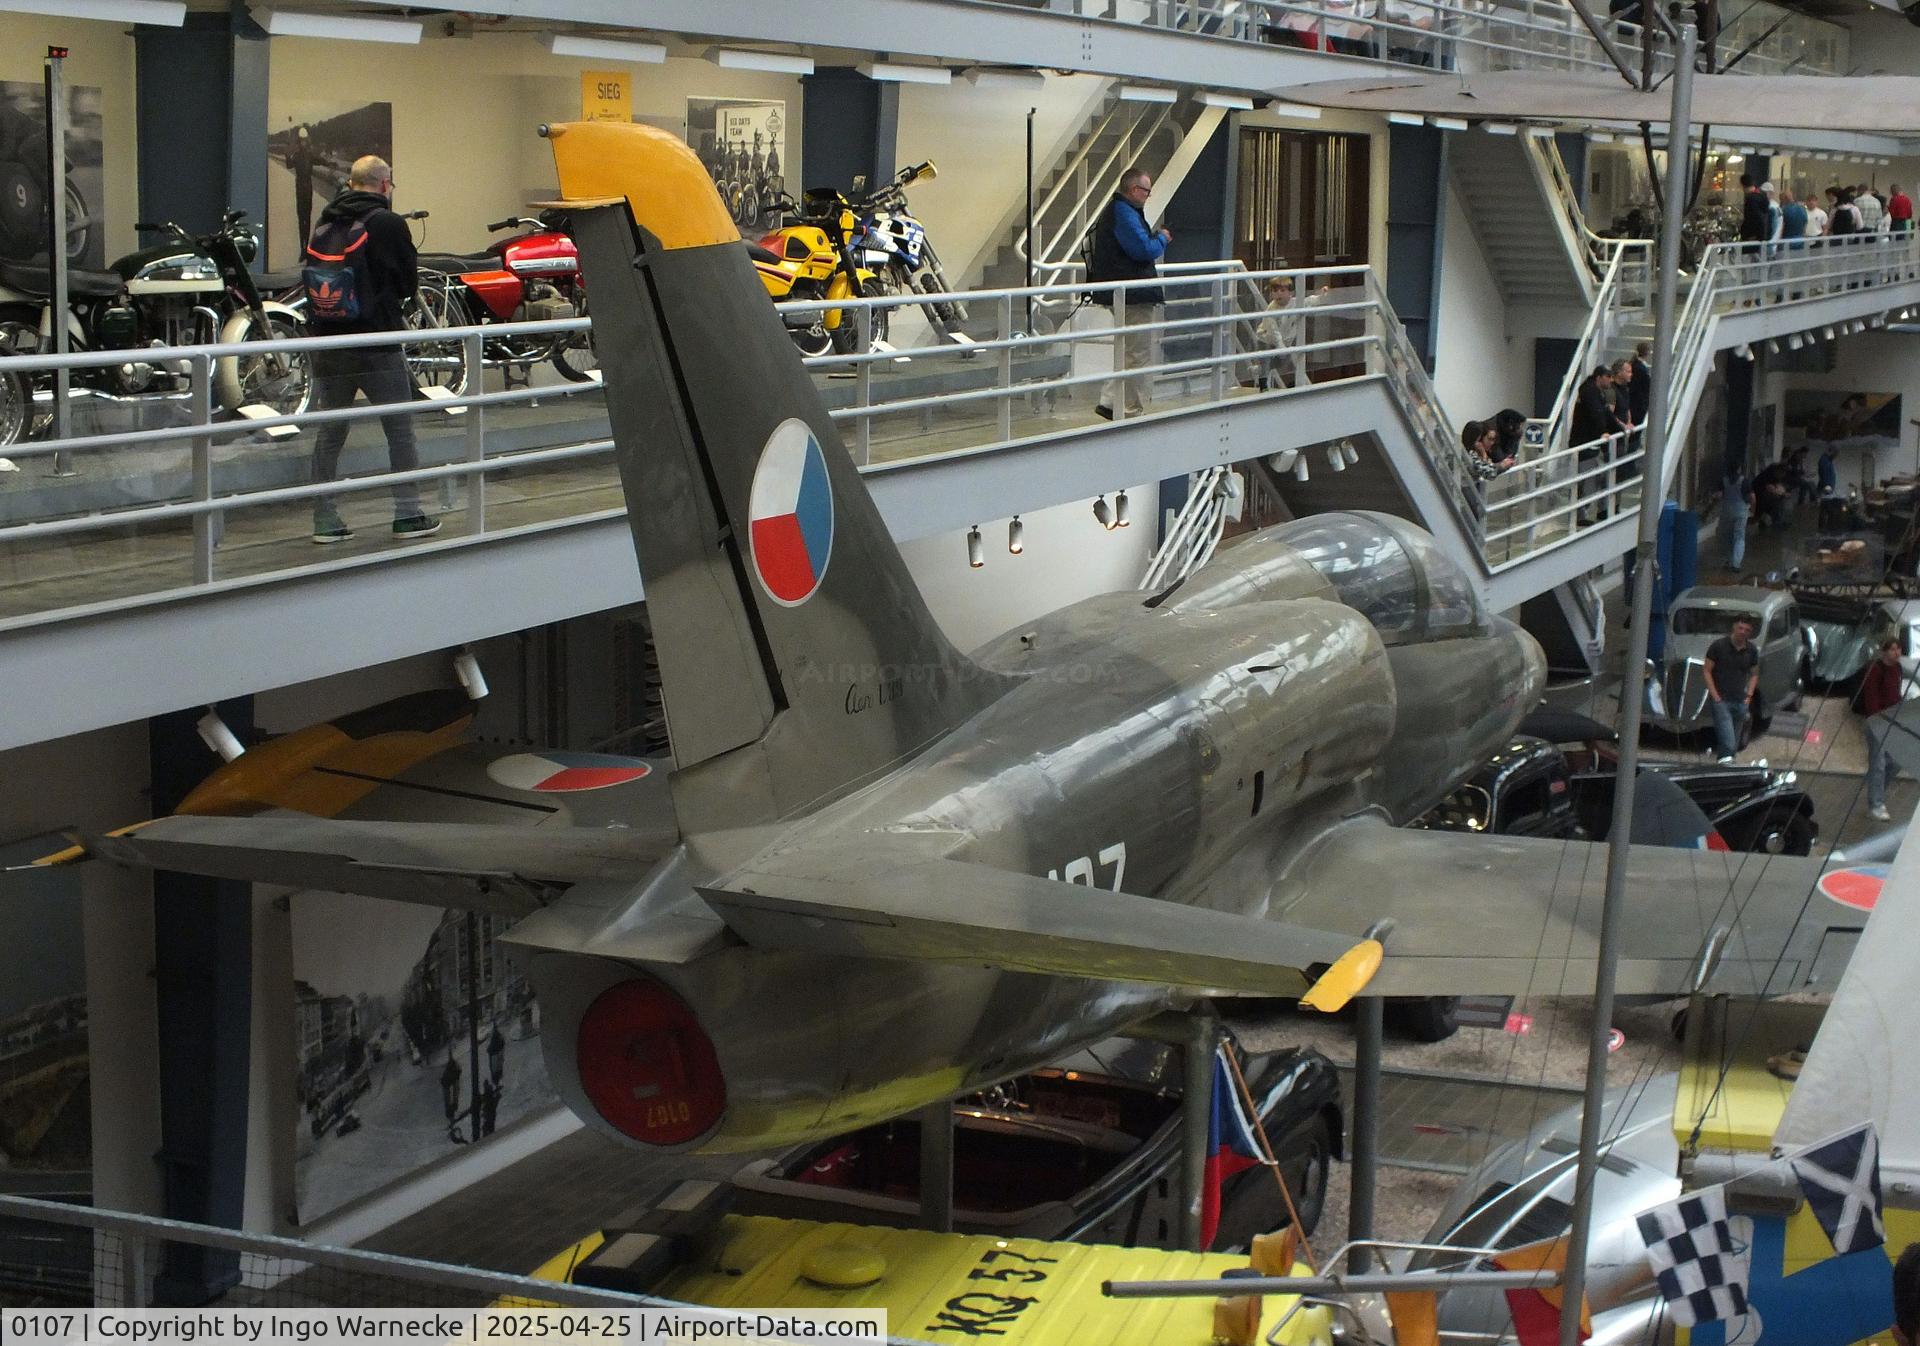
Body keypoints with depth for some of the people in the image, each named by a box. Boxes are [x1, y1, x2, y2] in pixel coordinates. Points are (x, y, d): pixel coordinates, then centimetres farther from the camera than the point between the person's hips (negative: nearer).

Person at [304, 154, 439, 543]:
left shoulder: (324, 224, 7)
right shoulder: (388, 224, -9)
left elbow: (314, 279, 12)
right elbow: (409, 281, -3)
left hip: (327, 346, 5)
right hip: (378, 346, -5)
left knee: (330, 432, 9)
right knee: (400, 430, 6)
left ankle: (325, 519, 9)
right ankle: (408, 515, 7)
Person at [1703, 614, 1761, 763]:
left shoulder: (1752, 651, 6)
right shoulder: (1719, 646, -6)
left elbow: (1754, 674, 19)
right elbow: (1707, 671, -2)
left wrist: (1749, 695, 6)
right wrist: (1715, 695, -9)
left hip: (1740, 702, 5)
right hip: (1721, 701, -5)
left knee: (1734, 745, 9)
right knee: (1728, 744, -19)